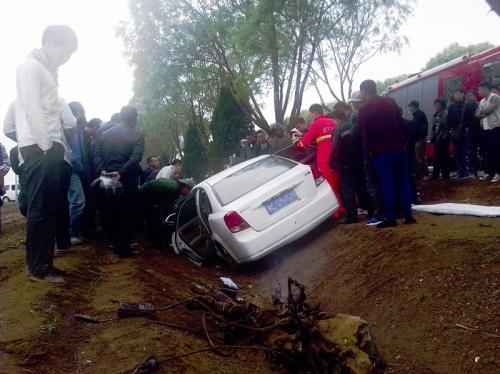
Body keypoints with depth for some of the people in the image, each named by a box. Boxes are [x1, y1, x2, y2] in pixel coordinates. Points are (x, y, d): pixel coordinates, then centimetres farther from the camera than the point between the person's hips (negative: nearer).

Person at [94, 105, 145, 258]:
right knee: (127, 215, 2)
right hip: (127, 181, -5)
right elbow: (135, 158, -20)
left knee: (111, 212, 15)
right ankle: (124, 248, 2)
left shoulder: (105, 134, 10)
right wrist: (120, 172, -23)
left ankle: (115, 243, 25)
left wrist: (102, 170, -10)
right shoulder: (137, 136, -5)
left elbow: (97, 155, -2)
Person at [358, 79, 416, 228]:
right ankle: (408, 215, 10)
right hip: (399, 147, 4)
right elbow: (401, 123, 10)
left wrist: (370, 150, 1)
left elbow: (367, 134, -11)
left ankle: (390, 218, 2)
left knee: (388, 185, 0)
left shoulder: (364, 109, -8)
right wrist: (403, 142, 17)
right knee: (403, 182, 8)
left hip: (381, 151, -4)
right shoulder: (391, 102, 7)